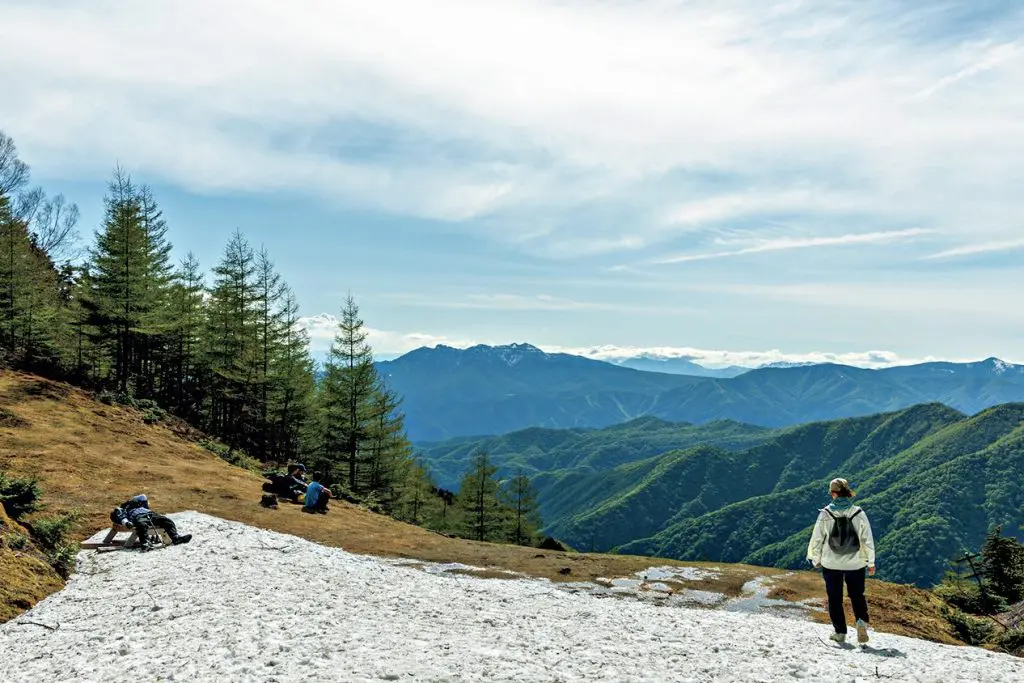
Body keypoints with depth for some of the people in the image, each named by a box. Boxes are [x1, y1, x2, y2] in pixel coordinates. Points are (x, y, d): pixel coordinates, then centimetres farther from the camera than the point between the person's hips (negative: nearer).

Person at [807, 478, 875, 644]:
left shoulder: (825, 514, -11)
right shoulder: (859, 514, -8)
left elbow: (817, 538, -5)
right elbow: (868, 539, -2)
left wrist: (816, 559, 9)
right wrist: (871, 562, 10)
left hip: (831, 564, -1)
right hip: (855, 563, 1)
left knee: (835, 598, 12)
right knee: (857, 595, 18)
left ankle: (840, 632, 14)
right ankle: (862, 621, -6)